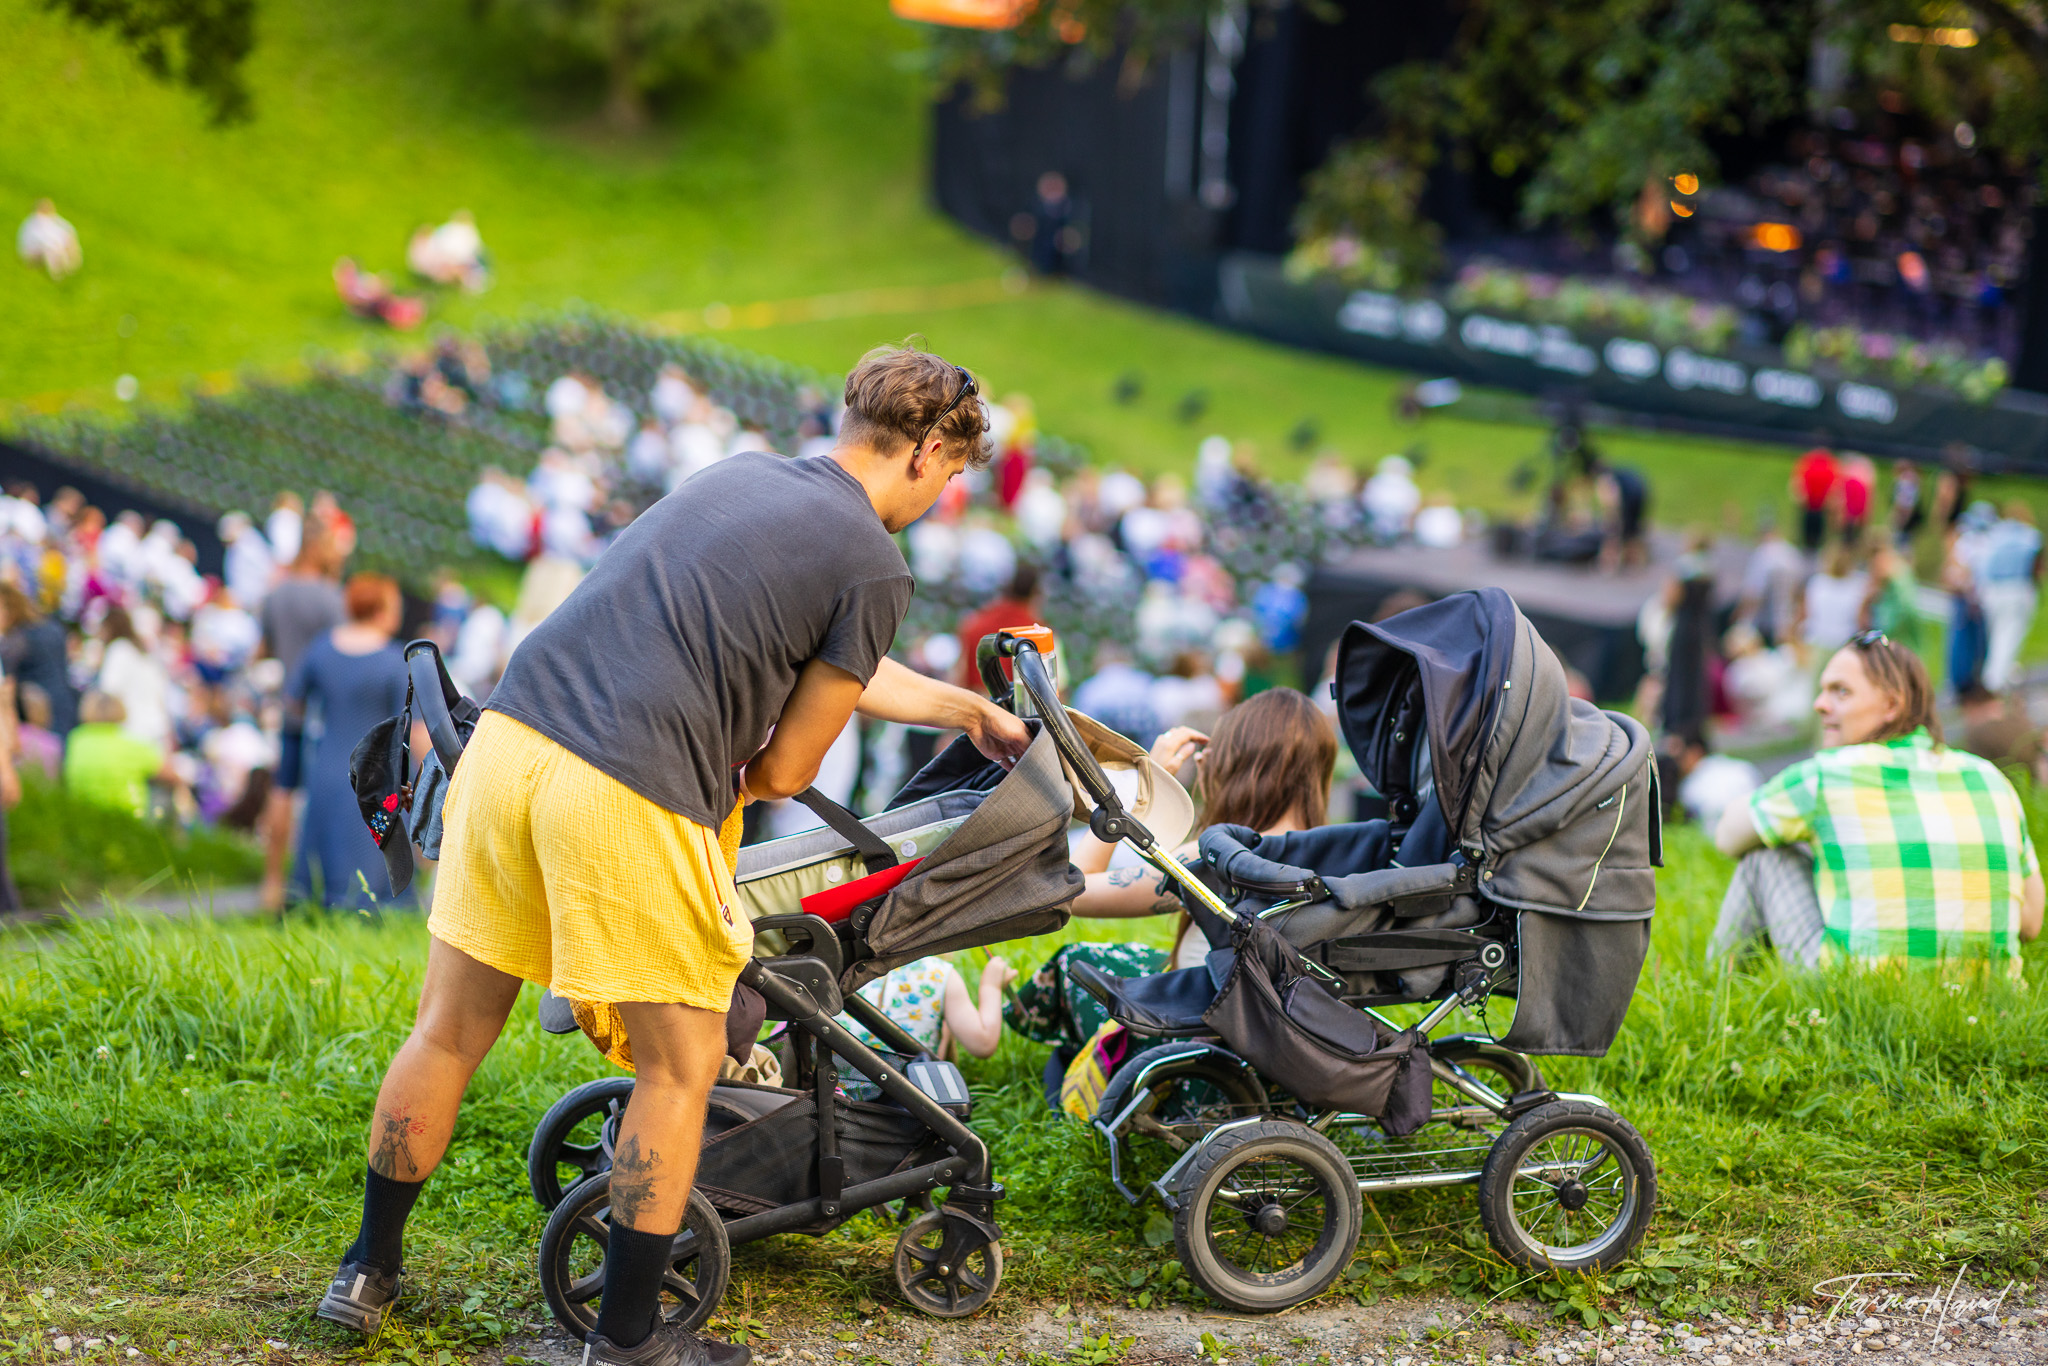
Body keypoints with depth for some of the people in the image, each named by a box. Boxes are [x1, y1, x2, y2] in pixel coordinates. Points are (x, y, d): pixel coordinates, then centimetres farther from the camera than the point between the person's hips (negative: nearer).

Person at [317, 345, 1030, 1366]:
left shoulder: (741, 474, 22)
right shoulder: (874, 565, -1)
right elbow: (786, 769, 2)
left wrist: (968, 710, 47)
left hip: (506, 739, 8)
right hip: (628, 801, -7)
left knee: (449, 1033, 20)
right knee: (680, 1071, 11)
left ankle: (369, 1271, 34)